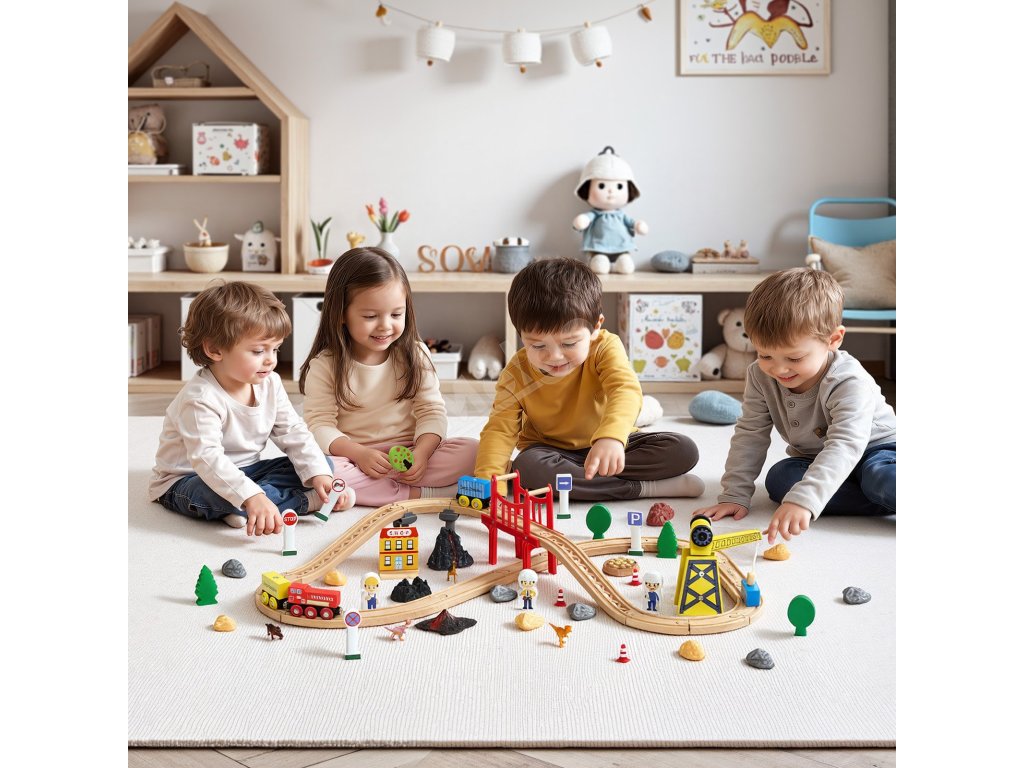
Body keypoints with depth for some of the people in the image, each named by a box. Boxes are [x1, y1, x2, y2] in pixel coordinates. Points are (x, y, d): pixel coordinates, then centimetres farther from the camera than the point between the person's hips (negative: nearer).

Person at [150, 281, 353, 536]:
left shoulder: (269, 383, -5)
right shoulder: (201, 399, -29)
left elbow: (293, 433, -2)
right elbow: (207, 458, -40)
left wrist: (319, 474, -19)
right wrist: (252, 498, -52)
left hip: (246, 472, 7)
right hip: (187, 480, -7)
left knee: (320, 463, -3)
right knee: (218, 494, -42)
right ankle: (308, 501, -26)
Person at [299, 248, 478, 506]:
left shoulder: (415, 355, 3)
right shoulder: (325, 365, -3)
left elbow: (432, 412, 0)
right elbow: (320, 425, -8)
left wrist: (421, 452, -20)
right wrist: (359, 454, -25)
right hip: (353, 456, -2)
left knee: (470, 451, -22)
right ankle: (415, 494, -31)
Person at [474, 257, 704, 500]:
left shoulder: (605, 348, -22)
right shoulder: (517, 373, -17)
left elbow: (626, 389, -39)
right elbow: (500, 428, -18)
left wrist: (610, 437, -60)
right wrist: (487, 479, -38)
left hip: (610, 445, 1)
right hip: (549, 450, 0)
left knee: (683, 450, -21)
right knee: (527, 468, -37)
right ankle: (644, 488, -30)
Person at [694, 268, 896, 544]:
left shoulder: (849, 383, -32)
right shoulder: (761, 377, -14)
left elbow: (844, 445, -44)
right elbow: (750, 435, -5)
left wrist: (803, 500, -58)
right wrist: (734, 495, -13)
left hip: (873, 447, -7)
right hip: (812, 458, 7)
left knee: (882, 477, -40)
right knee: (778, 479, -27)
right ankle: (886, 502, -27)